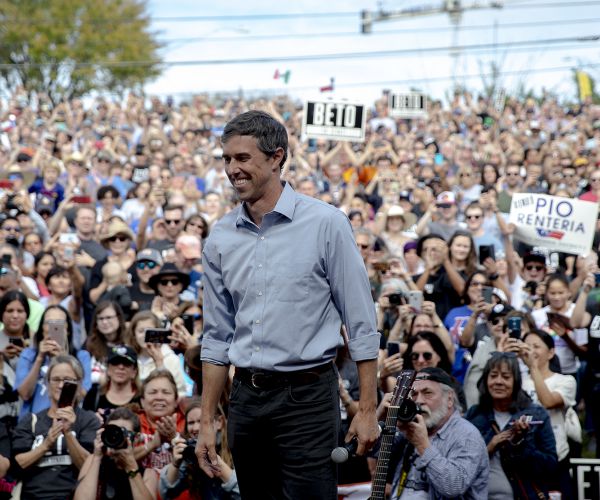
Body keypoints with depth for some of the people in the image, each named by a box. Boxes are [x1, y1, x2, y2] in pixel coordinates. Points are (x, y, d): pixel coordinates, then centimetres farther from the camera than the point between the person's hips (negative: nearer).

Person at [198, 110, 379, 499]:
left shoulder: (326, 224, -6)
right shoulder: (220, 238, 7)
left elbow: (362, 325, -5)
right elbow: (217, 337, 13)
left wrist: (368, 409, -9)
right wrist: (207, 421, 11)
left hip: (306, 395, -5)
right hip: (247, 398, 5)